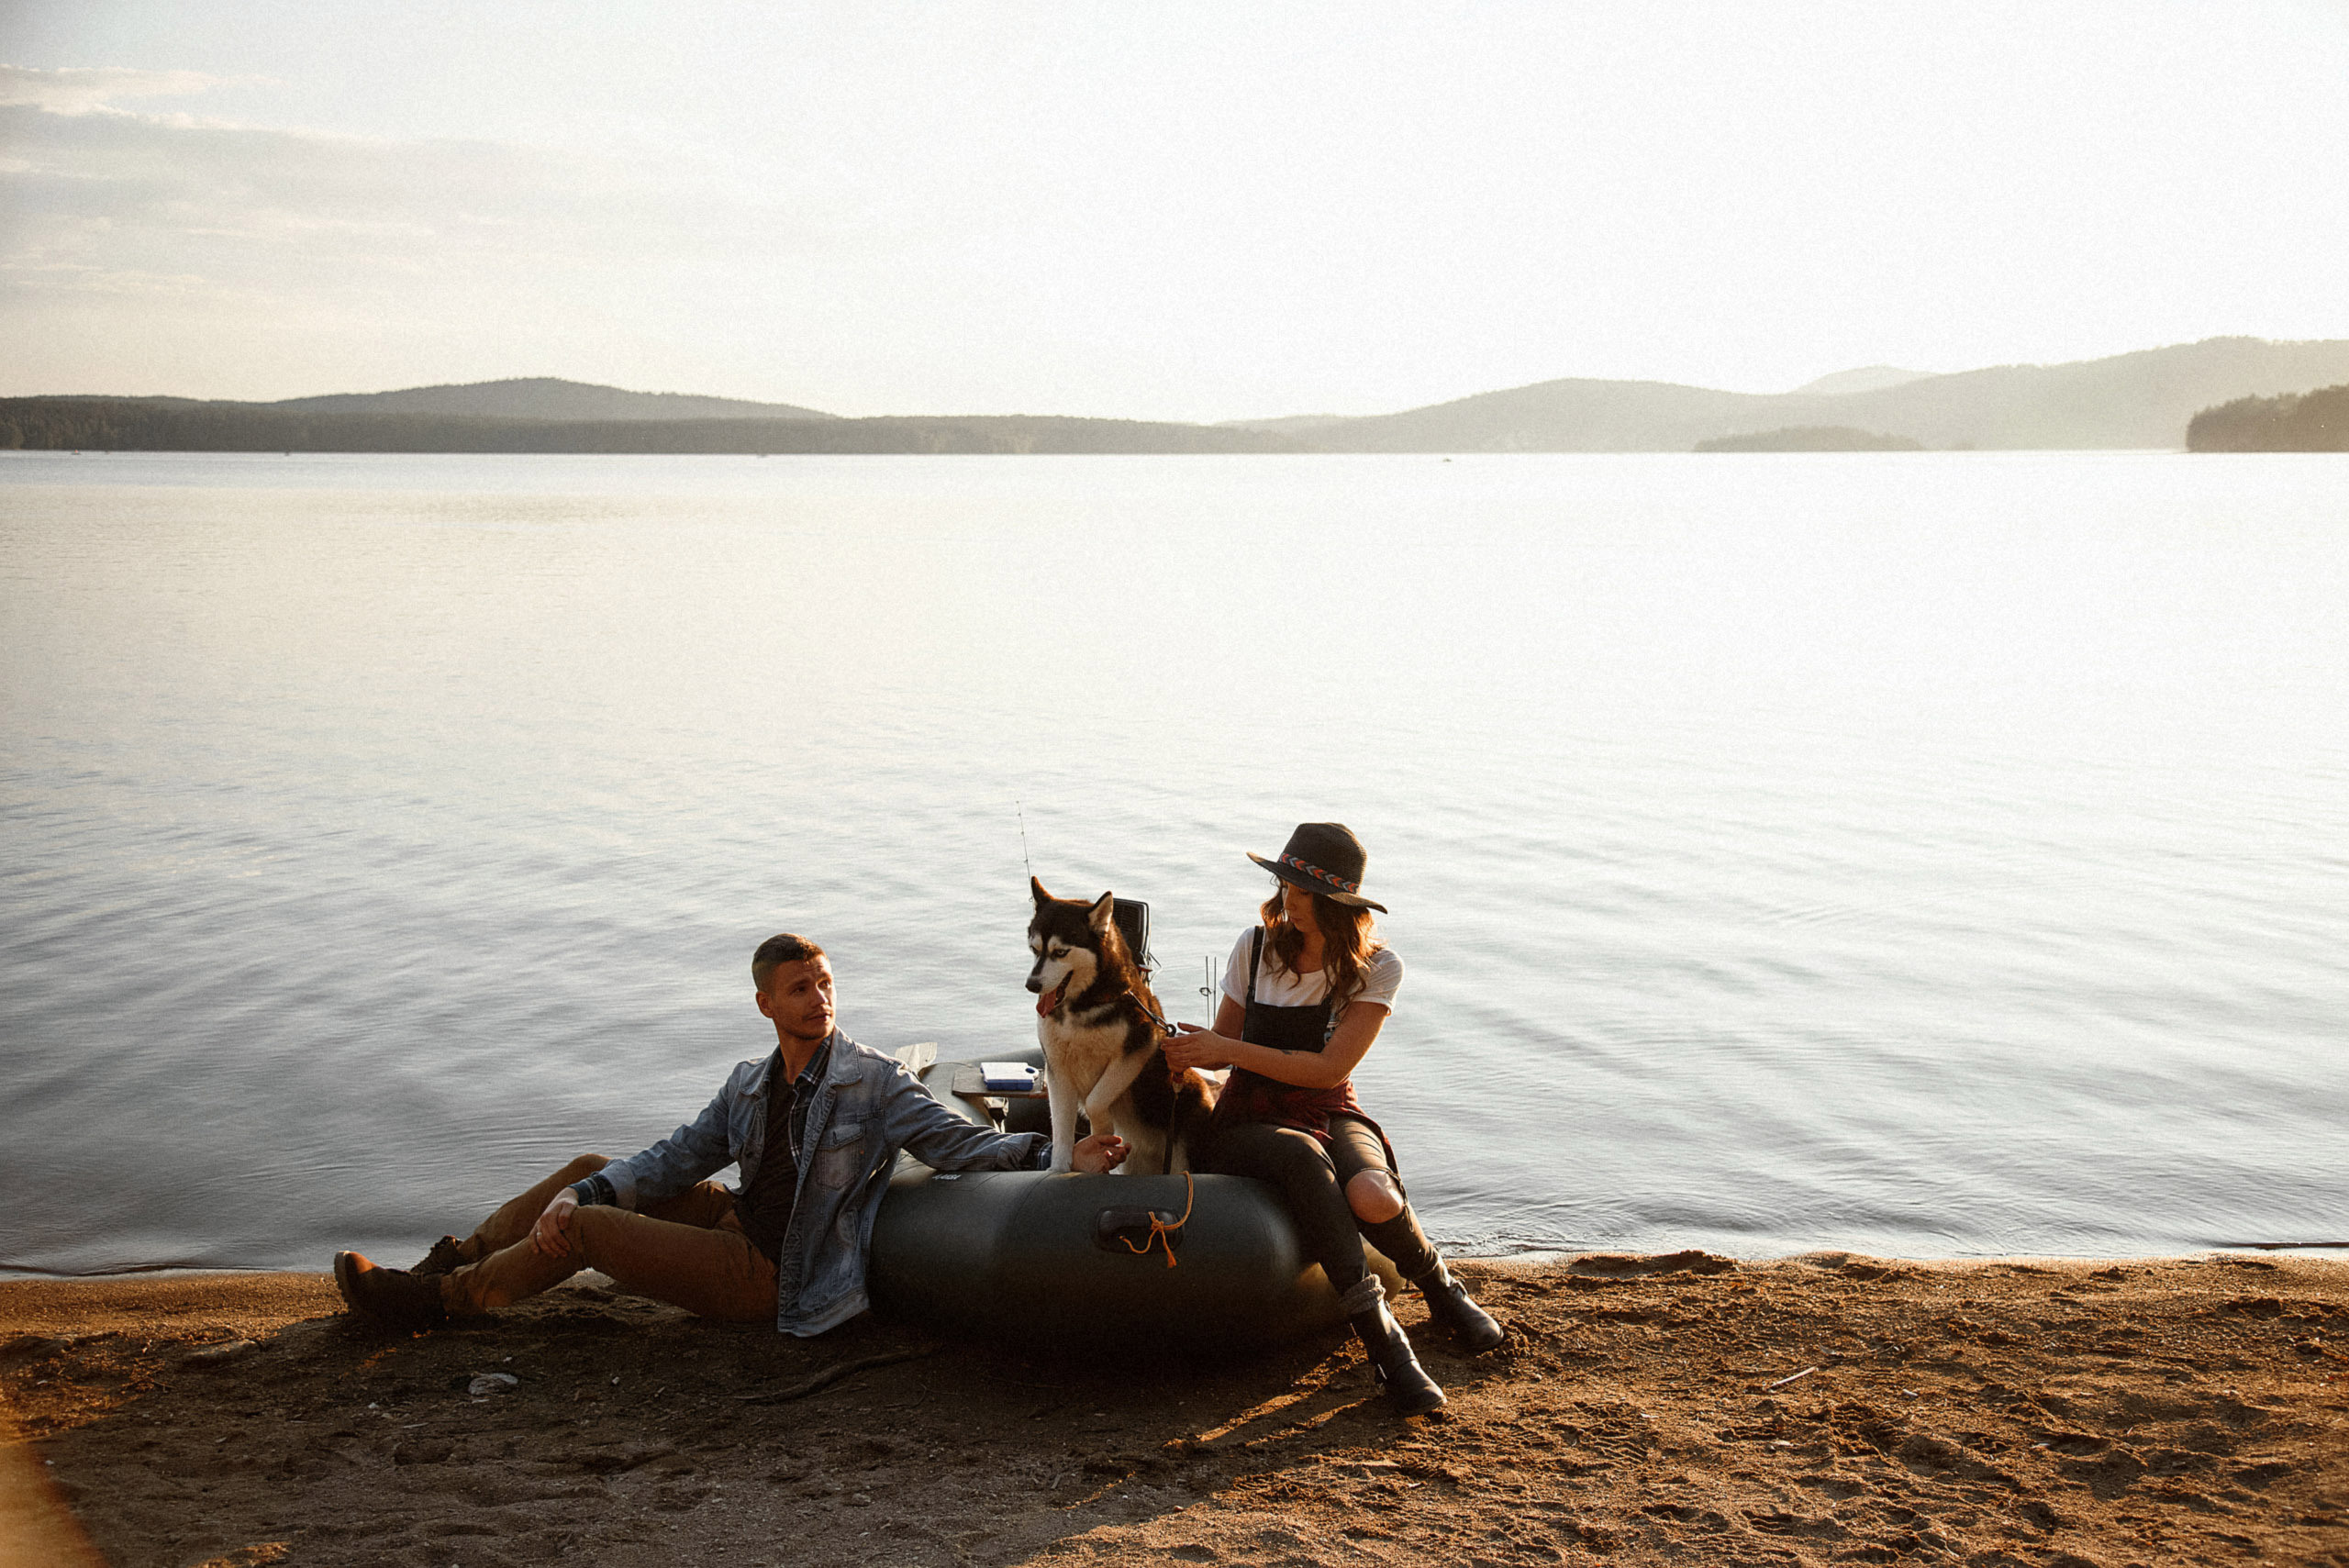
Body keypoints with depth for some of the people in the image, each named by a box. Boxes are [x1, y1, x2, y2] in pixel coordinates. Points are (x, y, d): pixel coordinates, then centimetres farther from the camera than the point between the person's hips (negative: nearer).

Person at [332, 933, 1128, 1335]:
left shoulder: (875, 1084, -15)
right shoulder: (750, 1085, 5)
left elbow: (961, 1144, -20)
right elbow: (672, 1159, 4)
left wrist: (1063, 1156, -36)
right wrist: (575, 1194, -11)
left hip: (766, 1277, -7)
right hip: (738, 1221, 7)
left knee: (583, 1230, -11)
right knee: (589, 1172, 8)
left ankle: (438, 1301, 8)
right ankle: (447, 1265, 19)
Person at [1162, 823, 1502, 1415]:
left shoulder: (1376, 968, -7)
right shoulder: (1255, 947, -1)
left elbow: (1330, 1069, -16)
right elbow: (1221, 1046, 8)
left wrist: (1229, 1049, -23)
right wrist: (1185, 1048, -15)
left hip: (1331, 1113, 0)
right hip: (1250, 1122, 1)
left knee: (1373, 1198, -34)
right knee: (1302, 1158, -37)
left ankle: (1441, 1290, 0)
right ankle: (1378, 1330, -36)